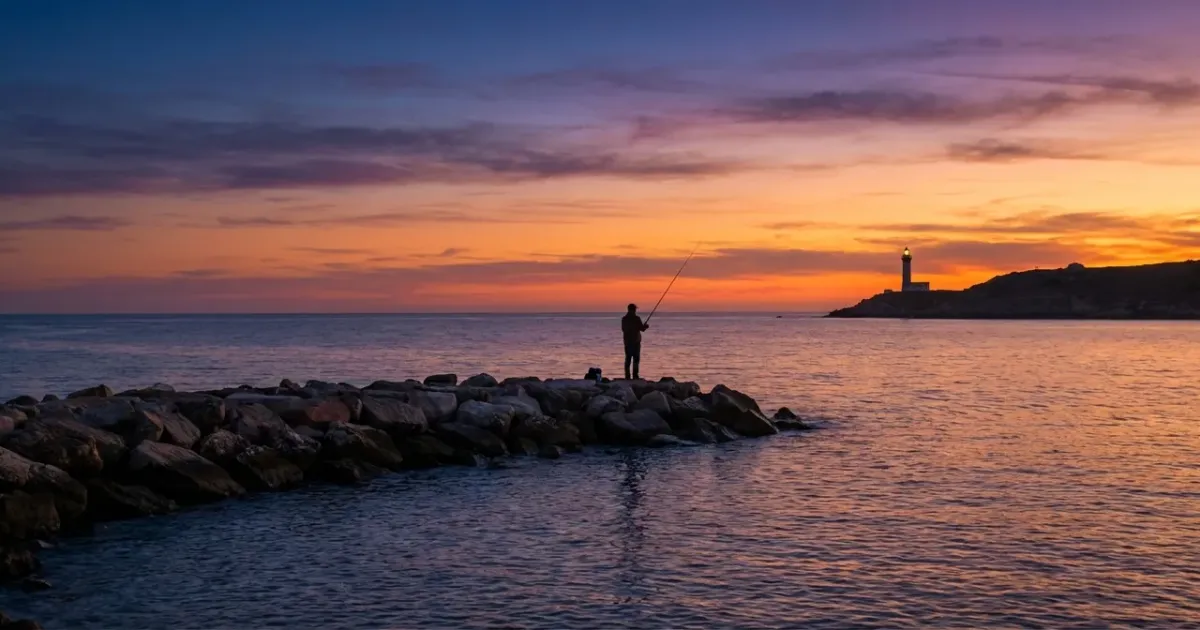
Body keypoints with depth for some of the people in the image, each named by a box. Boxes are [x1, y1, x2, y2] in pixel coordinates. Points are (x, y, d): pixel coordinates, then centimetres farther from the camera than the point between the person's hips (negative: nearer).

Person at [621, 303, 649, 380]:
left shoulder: (624, 319, 5)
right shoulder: (636, 318, -12)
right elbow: (642, 328, -9)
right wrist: (646, 326, 14)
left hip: (627, 341, 5)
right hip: (635, 341, -5)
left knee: (628, 359, 8)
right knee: (636, 359, -1)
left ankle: (627, 376, 5)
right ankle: (635, 376, -6)